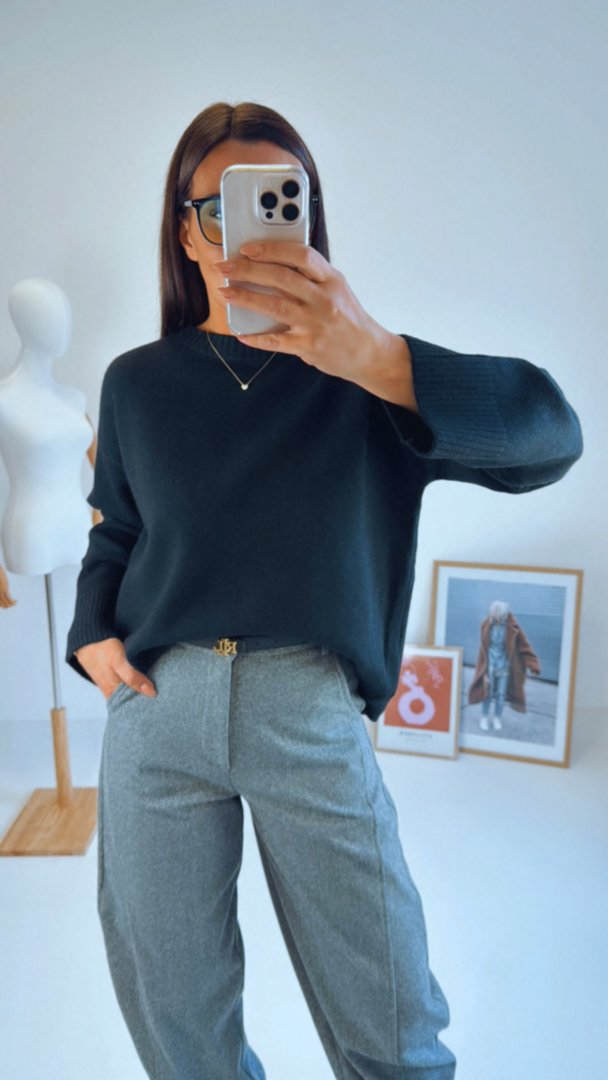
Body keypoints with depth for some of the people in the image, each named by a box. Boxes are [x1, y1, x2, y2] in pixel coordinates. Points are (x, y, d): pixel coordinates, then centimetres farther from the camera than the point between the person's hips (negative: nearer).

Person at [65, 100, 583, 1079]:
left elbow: (550, 434, -16)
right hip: (156, 705, 3)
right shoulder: (137, 382, 7)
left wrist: (378, 360, -31)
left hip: (312, 713, -1)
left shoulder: (358, 373, -2)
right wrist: (92, 630, -1)